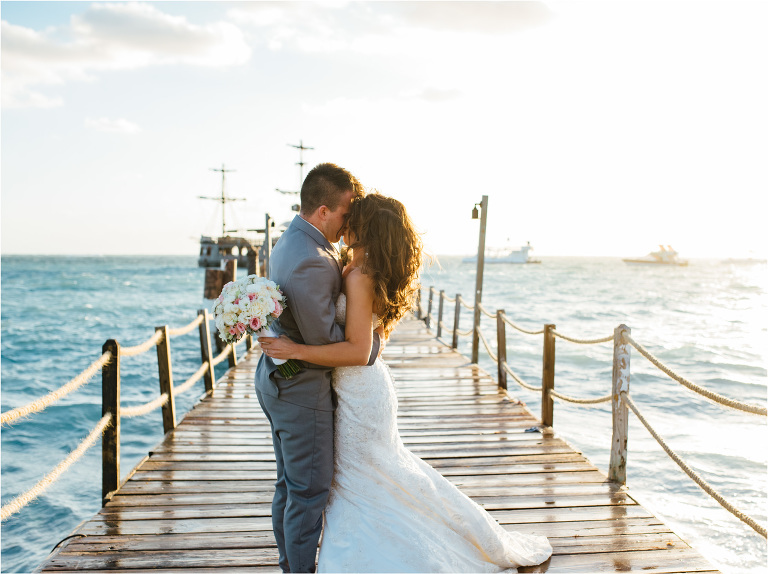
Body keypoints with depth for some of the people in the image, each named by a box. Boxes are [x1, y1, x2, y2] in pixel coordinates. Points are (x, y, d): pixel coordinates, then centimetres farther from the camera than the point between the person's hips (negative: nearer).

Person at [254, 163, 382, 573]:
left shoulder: (290, 242, 7)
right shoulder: (311, 262, -28)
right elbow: (324, 339, -24)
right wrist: (374, 344, -10)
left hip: (277, 381, 11)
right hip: (302, 393, -11)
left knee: (290, 485, 22)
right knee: (310, 492, 5)